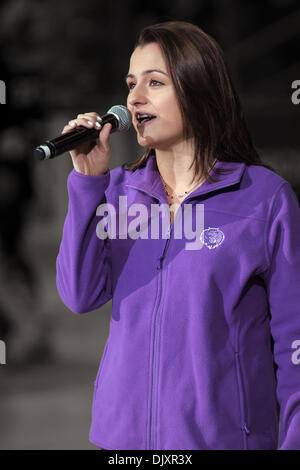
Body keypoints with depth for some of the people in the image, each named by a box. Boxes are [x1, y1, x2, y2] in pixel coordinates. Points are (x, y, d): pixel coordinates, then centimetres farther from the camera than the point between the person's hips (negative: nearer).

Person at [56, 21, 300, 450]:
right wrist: (88, 182, -12)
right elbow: (81, 296, -7)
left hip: (222, 433, -3)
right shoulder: (119, 189, 5)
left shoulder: (265, 197, -7)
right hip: (122, 431, 4)